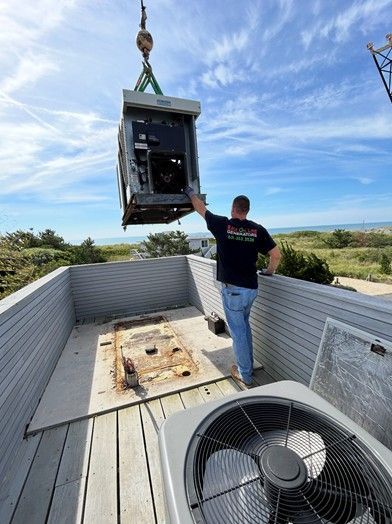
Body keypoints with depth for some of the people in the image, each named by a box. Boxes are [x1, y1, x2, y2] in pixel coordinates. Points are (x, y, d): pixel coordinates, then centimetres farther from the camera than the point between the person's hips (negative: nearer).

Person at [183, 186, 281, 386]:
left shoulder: (222, 225, -7)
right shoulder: (258, 229, 0)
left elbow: (201, 208, 8)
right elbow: (276, 254, 1)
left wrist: (190, 192, 26)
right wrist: (270, 271, 20)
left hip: (232, 289, -4)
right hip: (251, 288, 5)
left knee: (238, 330, 8)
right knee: (244, 325, 24)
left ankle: (245, 374, 23)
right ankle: (249, 364, 39)